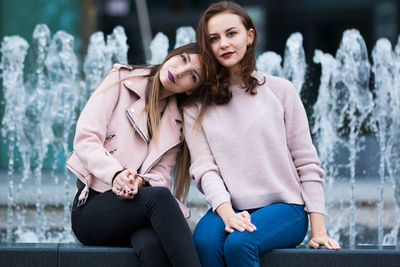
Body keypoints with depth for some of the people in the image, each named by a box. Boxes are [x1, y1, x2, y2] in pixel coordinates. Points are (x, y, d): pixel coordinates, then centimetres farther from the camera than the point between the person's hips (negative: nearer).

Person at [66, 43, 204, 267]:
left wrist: (140, 181, -20)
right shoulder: (121, 80, 5)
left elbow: (162, 175, 5)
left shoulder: (178, 122, 14)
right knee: (158, 197, -37)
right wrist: (115, 173, -24)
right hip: (91, 207, -2)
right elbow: (85, 139, -5)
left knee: (152, 243, -38)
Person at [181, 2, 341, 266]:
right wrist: (227, 213, -21)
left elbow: (306, 162, 5)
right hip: (230, 208, 2)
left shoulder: (280, 90, 7)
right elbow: (205, 168, -1)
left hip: (285, 207, -1)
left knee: (238, 243, -32)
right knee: (204, 240, -32)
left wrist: (318, 229, -2)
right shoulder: (196, 109, 11)